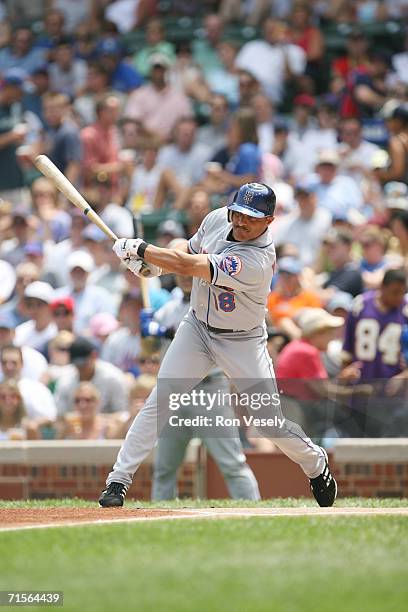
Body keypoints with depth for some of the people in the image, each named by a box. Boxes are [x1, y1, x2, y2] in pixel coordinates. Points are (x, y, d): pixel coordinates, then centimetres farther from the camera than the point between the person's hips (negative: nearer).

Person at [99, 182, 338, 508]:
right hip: (197, 328, 5)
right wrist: (153, 260, -11)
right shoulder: (218, 219, -10)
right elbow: (188, 249, 10)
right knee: (159, 402, -9)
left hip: (242, 342, -5)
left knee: (271, 418, -3)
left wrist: (137, 249, -24)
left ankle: (317, 465, 27)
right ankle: (118, 481, -5)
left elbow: (187, 266, -34)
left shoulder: (256, 261, -33)